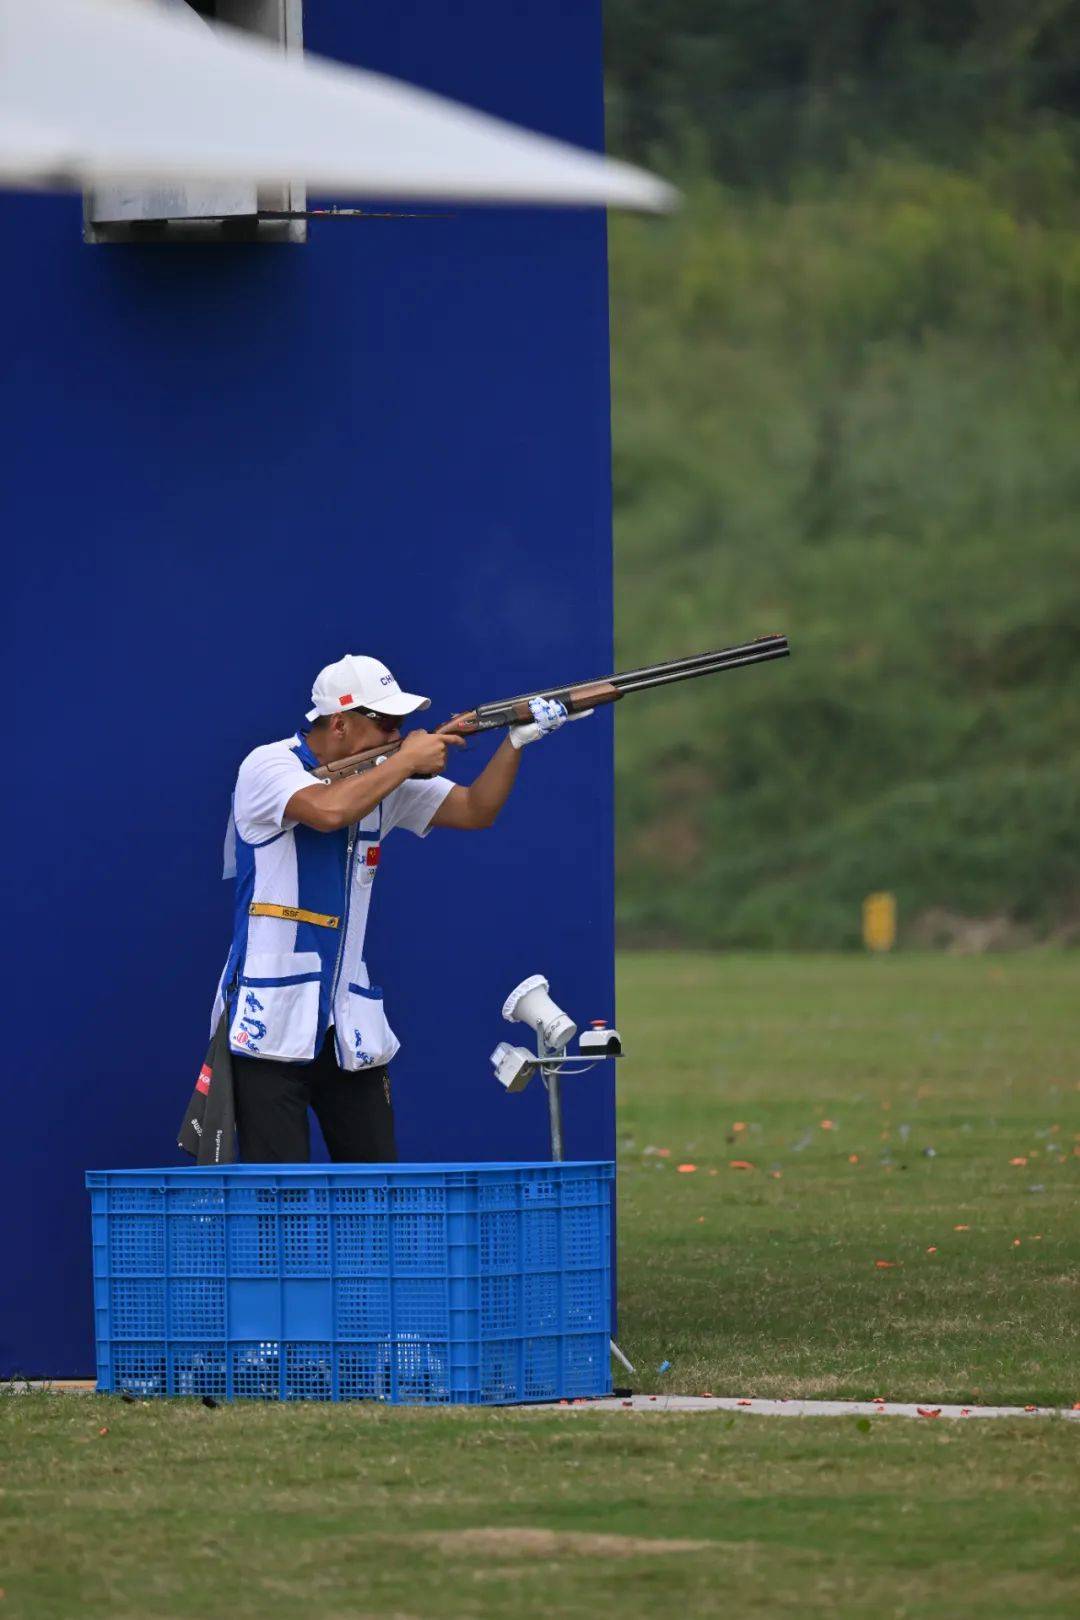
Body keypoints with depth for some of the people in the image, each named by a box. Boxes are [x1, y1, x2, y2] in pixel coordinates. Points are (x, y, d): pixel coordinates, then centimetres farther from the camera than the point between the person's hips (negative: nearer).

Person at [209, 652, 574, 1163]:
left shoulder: (383, 777, 10)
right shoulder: (269, 766, -10)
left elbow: (475, 810, 11)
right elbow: (328, 810, -29)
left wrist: (516, 741, -4)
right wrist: (407, 761, -17)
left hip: (350, 1020, 7)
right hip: (271, 1019, -7)